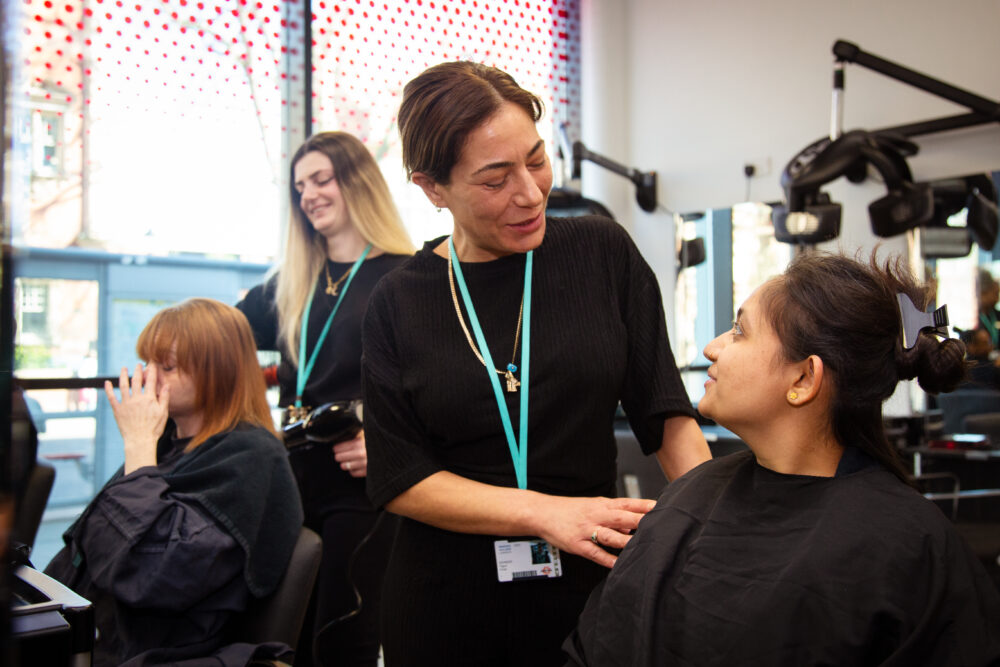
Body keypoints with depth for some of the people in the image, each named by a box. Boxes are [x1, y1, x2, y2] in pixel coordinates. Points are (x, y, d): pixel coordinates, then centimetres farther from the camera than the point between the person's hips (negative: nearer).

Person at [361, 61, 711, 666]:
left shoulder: (603, 252, -4)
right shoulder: (400, 303, -5)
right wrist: (545, 512, -19)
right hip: (446, 594, 0)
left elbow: (666, 410, -2)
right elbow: (400, 479, -7)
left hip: (583, 577, 1)